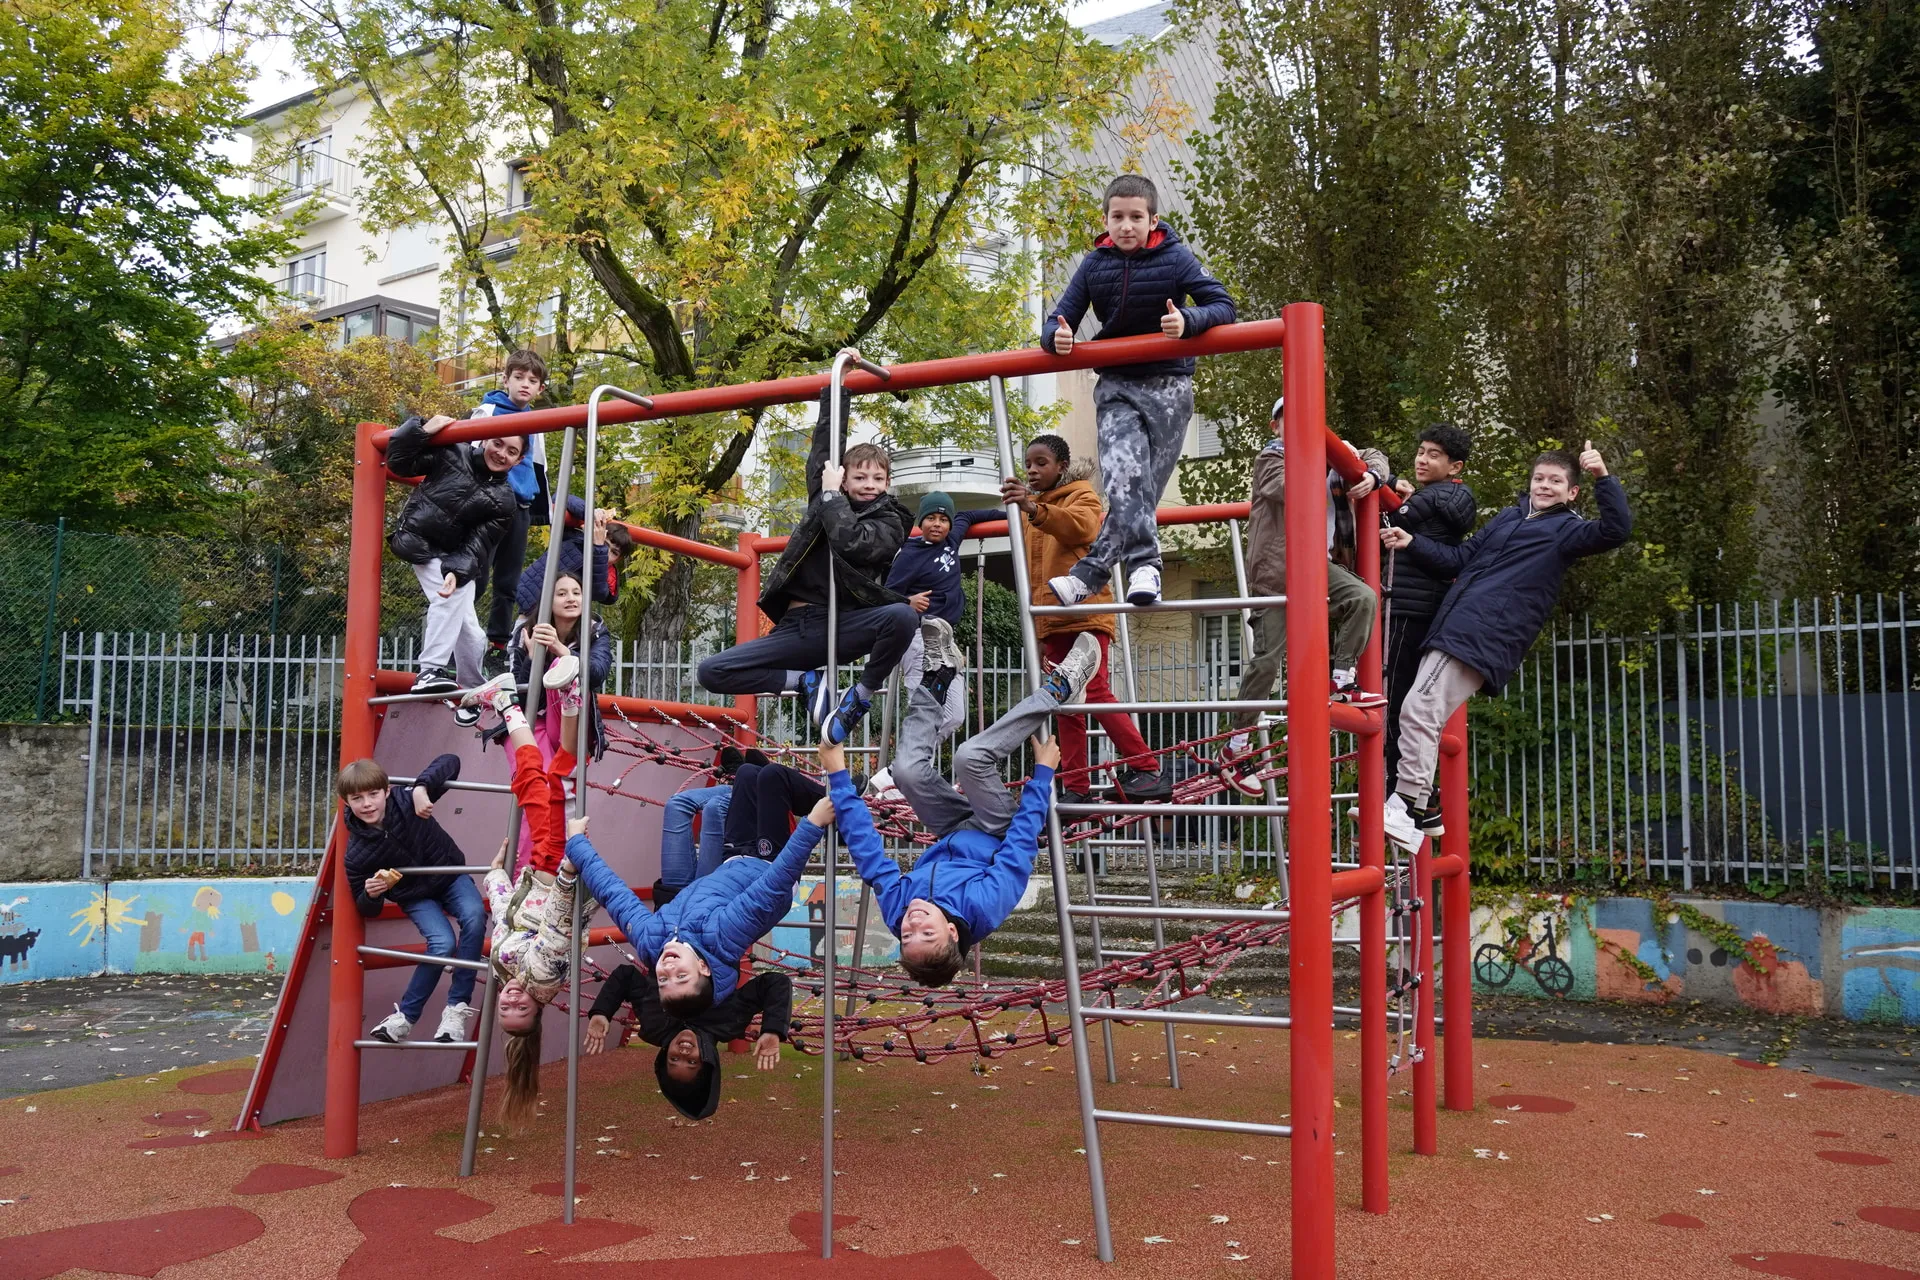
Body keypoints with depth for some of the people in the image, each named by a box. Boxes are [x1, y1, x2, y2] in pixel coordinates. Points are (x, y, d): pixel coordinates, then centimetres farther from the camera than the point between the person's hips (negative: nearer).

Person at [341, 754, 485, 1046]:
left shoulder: (406, 801, -21)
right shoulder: (357, 854, -20)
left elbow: (450, 762, -20)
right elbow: (367, 911, -9)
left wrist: (422, 786, -37)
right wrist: (371, 894, -33)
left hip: (450, 875, 1)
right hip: (415, 897, -1)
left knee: (474, 918, -29)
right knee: (442, 943, -28)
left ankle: (457, 1007, -19)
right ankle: (406, 1015, -7)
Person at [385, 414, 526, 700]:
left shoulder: (503, 501, -4)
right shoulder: (452, 454, -6)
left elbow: (476, 547, -12)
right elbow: (399, 463, -4)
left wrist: (456, 571, -31)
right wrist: (422, 430, -18)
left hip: (456, 558, 3)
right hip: (419, 543, -3)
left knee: (467, 627, 1)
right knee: (453, 598, -28)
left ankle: (473, 691, 22)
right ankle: (430, 671, -22)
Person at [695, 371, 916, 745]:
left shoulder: (889, 522, 3)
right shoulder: (827, 498, 15)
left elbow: (850, 542, -18)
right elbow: (824, 442, 20)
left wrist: (831, 495, -4)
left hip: (845, 624, -4)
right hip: (798, 626, 4)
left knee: (903, 615, -36)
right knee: (712, 672, -10)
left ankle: (861, 696, -12)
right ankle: (807, 682, 4)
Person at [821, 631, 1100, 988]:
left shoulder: (896, 909, -33)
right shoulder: (984, 908, -41)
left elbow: (867, 850, -23)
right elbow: (1023, 839, -29)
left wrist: (838, 774, -15)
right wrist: (1044, 771, -17)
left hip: (954, 837, 3)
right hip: (995, 834, -3)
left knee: (907, 770, -23)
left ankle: (933, 685, 4)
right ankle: (1058, 689, -9)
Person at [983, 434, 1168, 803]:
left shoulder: (1081, 495, 2)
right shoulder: (1034, 506, 24)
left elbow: (1083, 527, -24)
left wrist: (1034, 509, -38)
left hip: (1085, 611, -7)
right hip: (1050, 618, 7)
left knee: (1095, 692, -18)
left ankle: (1146, 770, -14)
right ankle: (1076, 787, 6)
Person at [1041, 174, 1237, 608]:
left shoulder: (1174, 258, -5)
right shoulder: (1095, 264, 3)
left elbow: (1223, 306, -10)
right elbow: (1059, 320, 6)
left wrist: (1188, 321, -31)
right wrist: (1057, 337, -19)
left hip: (1168, 387, -1)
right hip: (1116, 386, 1)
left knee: (1146, 485, -5)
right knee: (1125, 476, -20)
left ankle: (1088, 574, -3)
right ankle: (1144, 565, -23)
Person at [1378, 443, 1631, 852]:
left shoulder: (1566, 530, 6)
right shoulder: (1508, 518, 25)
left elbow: (1616, 529, -12)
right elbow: (1459, 560, 25)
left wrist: (1603, 477, -20)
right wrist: (1412, 543, 13)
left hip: (1485, 640, -7)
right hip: (1453, 630, 7)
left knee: (1418, 712, -16)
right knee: (1425, 718, 6)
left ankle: (1409, 806, -11)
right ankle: (1424, 811, 16)